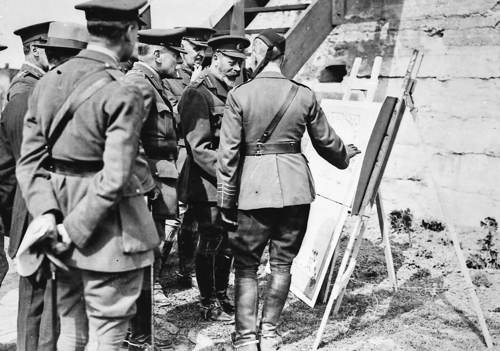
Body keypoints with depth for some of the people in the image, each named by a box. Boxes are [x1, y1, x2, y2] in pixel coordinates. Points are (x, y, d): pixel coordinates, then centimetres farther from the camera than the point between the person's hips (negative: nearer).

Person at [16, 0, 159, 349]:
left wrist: (47, 213, -5)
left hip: (67, 237, 7)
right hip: (109, 235, -7)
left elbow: (29, 160, 2)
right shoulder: (123, 95, -17)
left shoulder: (48, 81, 4)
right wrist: (73, 230, -14)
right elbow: (113, 179, -22)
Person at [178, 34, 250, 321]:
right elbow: (200, 148, -18)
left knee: (228, 242, 14)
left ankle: (222, 296, 28)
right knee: (212, 242, 0)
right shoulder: (198, 94, -12)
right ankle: (209, 305, 13)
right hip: (207, 184, -8)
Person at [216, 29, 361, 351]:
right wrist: (345, 158, 34)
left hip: (254, 187, -2)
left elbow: (228, 152, -6)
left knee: (246, 265, 10)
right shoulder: (304, 95, 1)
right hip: (296, 186, 3)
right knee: (282, 263, 14)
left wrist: (226, 202, 1)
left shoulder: (239, 95, -6)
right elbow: (326, 141, 12)